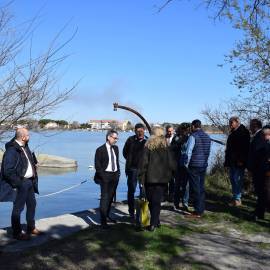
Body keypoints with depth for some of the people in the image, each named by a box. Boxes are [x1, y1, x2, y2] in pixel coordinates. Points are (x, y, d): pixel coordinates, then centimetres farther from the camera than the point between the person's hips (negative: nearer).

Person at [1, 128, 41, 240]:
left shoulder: (25, 147, 8)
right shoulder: (12, 150, -20)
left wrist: (34, 178, 11)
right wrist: (17, 183, -18)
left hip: (29, 181, 9)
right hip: (20, 182, -9)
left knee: (32, 204, 19)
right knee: (18, 208, 3)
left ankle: (31, 228, 35)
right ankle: (17, 233, 17)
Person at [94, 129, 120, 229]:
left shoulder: (116, 148, 10)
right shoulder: (100, 150, -10)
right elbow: (97, 166, -10)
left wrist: (118, 172, 9)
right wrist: (103, 176, -14)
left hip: (115, 176, 6)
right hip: (105, 175, -6)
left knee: (111, 197, 15)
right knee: (105, 198, -7)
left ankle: (107, 216, 29)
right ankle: (103, 221, -4)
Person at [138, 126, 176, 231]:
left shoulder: (148, 146, -3)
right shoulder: (166, 146, -2)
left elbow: (144, 163, -5)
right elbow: (171, 163, 0)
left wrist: (141, 177, -1)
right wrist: (170, 173, 17)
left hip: (150, 177, 0)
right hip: (162, 178, 0)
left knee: (151, 200, 14)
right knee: (157, 201, 4)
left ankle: (155, 222, 23)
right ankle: (153, 223, 1)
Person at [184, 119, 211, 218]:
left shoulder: (193, 136, -12)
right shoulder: (207, 137, 11)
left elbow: (189, 152, -15)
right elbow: (208, 151, 14)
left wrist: (186, 164, -6)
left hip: (194, 166, -7)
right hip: (204, 165, 7)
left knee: (196, 189, -3)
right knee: (201, 188, 13)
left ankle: (197, 212, 0)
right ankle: (201, 209, 19)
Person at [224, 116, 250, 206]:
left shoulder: (243, 132, -8)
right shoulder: (232, 133, 17)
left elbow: (245, 147, -16)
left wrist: (241, 160, -22)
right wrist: (227, 160, 16)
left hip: (239, 162, -9)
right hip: (232, 161, 9)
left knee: (237, 180, -7)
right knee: (233, 179, 10)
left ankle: (238, 199, -2)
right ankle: (235, 198, 17)